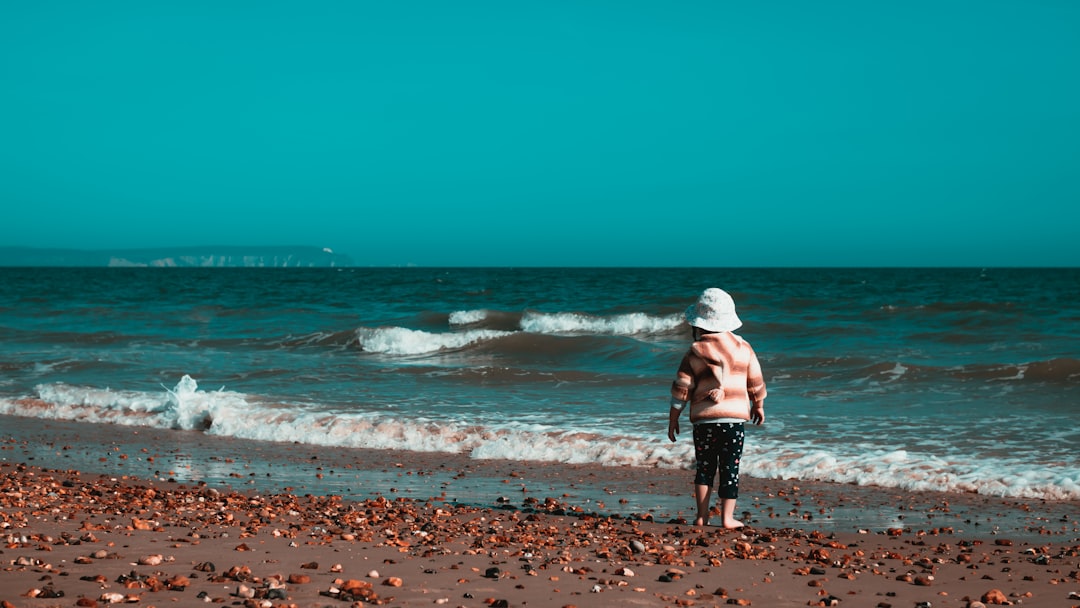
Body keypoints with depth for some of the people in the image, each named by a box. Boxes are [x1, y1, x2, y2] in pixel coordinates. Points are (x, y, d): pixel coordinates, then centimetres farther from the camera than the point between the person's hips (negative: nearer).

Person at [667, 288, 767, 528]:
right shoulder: (743, 348, 3)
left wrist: (673, 419, 6)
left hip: (704, 420, 0)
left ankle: (702, 516, 10)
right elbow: (756, 382, 11)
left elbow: (681, 389, -3)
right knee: (730, 469, 5)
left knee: (704, 468, 12)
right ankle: (727, 517, 4)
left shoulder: (695, 352, -3)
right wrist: (758, 406, 27)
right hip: (735, 418, 0)